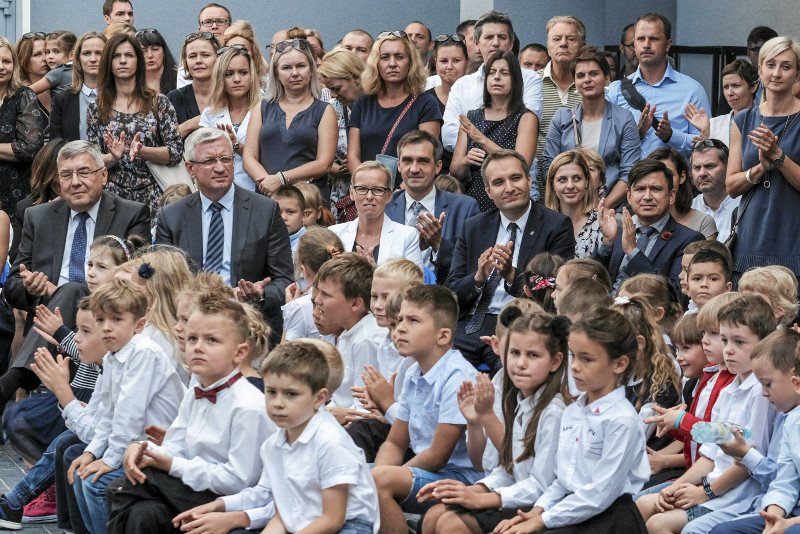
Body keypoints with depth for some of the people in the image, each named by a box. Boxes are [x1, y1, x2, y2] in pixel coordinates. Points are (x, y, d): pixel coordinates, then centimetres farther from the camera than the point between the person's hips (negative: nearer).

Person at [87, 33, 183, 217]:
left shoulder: (159, 103, 2)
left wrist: (141, 151, -18)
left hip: (153, 197, -1)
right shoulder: (96, 110, 6)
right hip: (113, 199, 1)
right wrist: (114, 157, -15)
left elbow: (176, 152, -3)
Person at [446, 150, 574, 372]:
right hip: (470, 327, 4)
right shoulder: (472, 228, 16)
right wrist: (478, 278, -11)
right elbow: (451, 293, 11)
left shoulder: (557, 226, 4)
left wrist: (512, 275, -19)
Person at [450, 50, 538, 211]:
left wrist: (483, 140, -14)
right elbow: (454, 170, 11)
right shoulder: (471, 118, 15)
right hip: (471, 204, 3)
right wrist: (466, 161, -10)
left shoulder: (526, 118, 3)